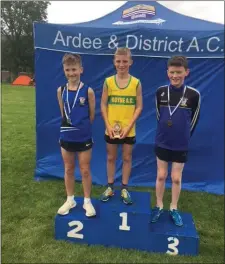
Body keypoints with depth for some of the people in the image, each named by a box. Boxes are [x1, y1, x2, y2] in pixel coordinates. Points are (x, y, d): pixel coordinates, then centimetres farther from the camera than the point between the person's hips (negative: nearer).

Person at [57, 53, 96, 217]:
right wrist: (70, 125, 9)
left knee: (85, 170, 8)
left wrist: (82, 127, 6)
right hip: (66, 137, 3)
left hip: (84, 138, -3)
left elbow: (92, 115, -3)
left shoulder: (88, 91, -10)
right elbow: (63, 113, 10)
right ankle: (70, 200, 33)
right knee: (68, 169, 15)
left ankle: (87, 201, 26)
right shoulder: (61, 91, 0)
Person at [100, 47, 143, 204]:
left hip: (128, 130, 0)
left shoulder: (136, 83, -3)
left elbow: (139, 106, -4)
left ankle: (124, 189, 26)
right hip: (111, 129, 1)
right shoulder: (108, 82, -1)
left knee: (127, 159, 11)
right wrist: (108, 125, -10)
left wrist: (129, 126, -12)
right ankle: (110, 188, 28)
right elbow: (103, 105, 0)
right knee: (111, 158, 13)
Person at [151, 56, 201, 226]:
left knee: (176, 178, 11)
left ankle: (174, 209, 31)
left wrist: (184, 136, 7)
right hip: (162, 143, 1)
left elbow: (194, 119, 1)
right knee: (161, 176, 12)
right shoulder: (161, 92, -5)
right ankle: (159, 206, 30)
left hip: (181, 145, -1)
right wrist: (165, 132, 10)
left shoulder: (194, 94, -11)